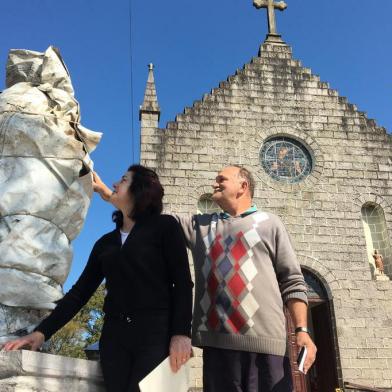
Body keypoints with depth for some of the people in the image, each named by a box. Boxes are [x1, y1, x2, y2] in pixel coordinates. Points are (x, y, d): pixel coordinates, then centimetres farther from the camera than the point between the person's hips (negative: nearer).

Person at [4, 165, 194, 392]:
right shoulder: (105, 242, 18)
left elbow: (182, 283, -4)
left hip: (156, 333, -5)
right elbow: (80, 291, 15)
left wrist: (182, 333, -15)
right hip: (114, 335, 5)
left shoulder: (165, 226, 3)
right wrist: (42, 331, 5)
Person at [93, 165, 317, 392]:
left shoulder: (269, 224, 12)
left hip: (264, 342, -2)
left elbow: (293, 283, 7)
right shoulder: (200, 225, 20)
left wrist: (302, 330, -5)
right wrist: (107, 193, 13)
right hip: (216, 343, 3)